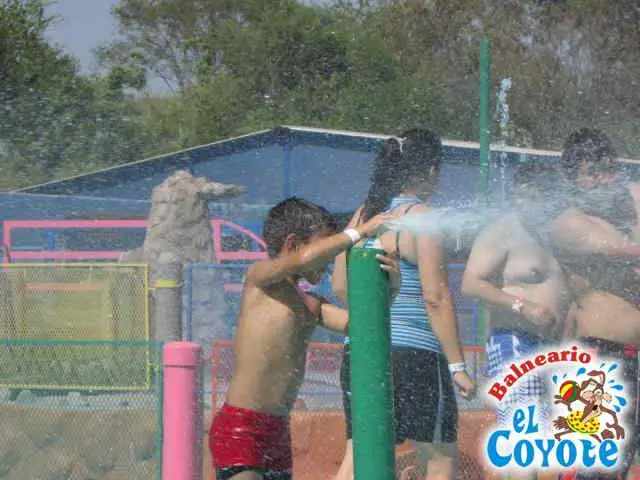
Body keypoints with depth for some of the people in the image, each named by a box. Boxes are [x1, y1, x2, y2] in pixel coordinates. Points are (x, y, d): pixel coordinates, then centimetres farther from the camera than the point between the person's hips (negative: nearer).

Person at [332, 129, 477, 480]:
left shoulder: (362, 216, 12)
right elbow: (436, 297, -14)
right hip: (413, 355, -7)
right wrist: (457, 365, -12)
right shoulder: (422, 217, -10)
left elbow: (340, 286, 17)